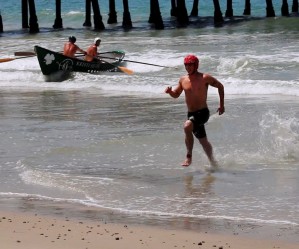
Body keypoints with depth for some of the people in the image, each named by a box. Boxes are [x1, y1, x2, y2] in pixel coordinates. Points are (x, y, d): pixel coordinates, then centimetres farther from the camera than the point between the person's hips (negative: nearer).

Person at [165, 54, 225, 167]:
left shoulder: (205, 78, -8)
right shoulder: (183, 80, 6)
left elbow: (220, 86, 4)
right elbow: (176, 95, 18)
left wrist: (222, 105, 4)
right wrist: (170, 91, -5)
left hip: (202, 112, -6)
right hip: (191, 114, 6)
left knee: (187, 126, -31)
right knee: (203, 140, 15)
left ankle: (189, 156, -20)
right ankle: (213, 162, 33)